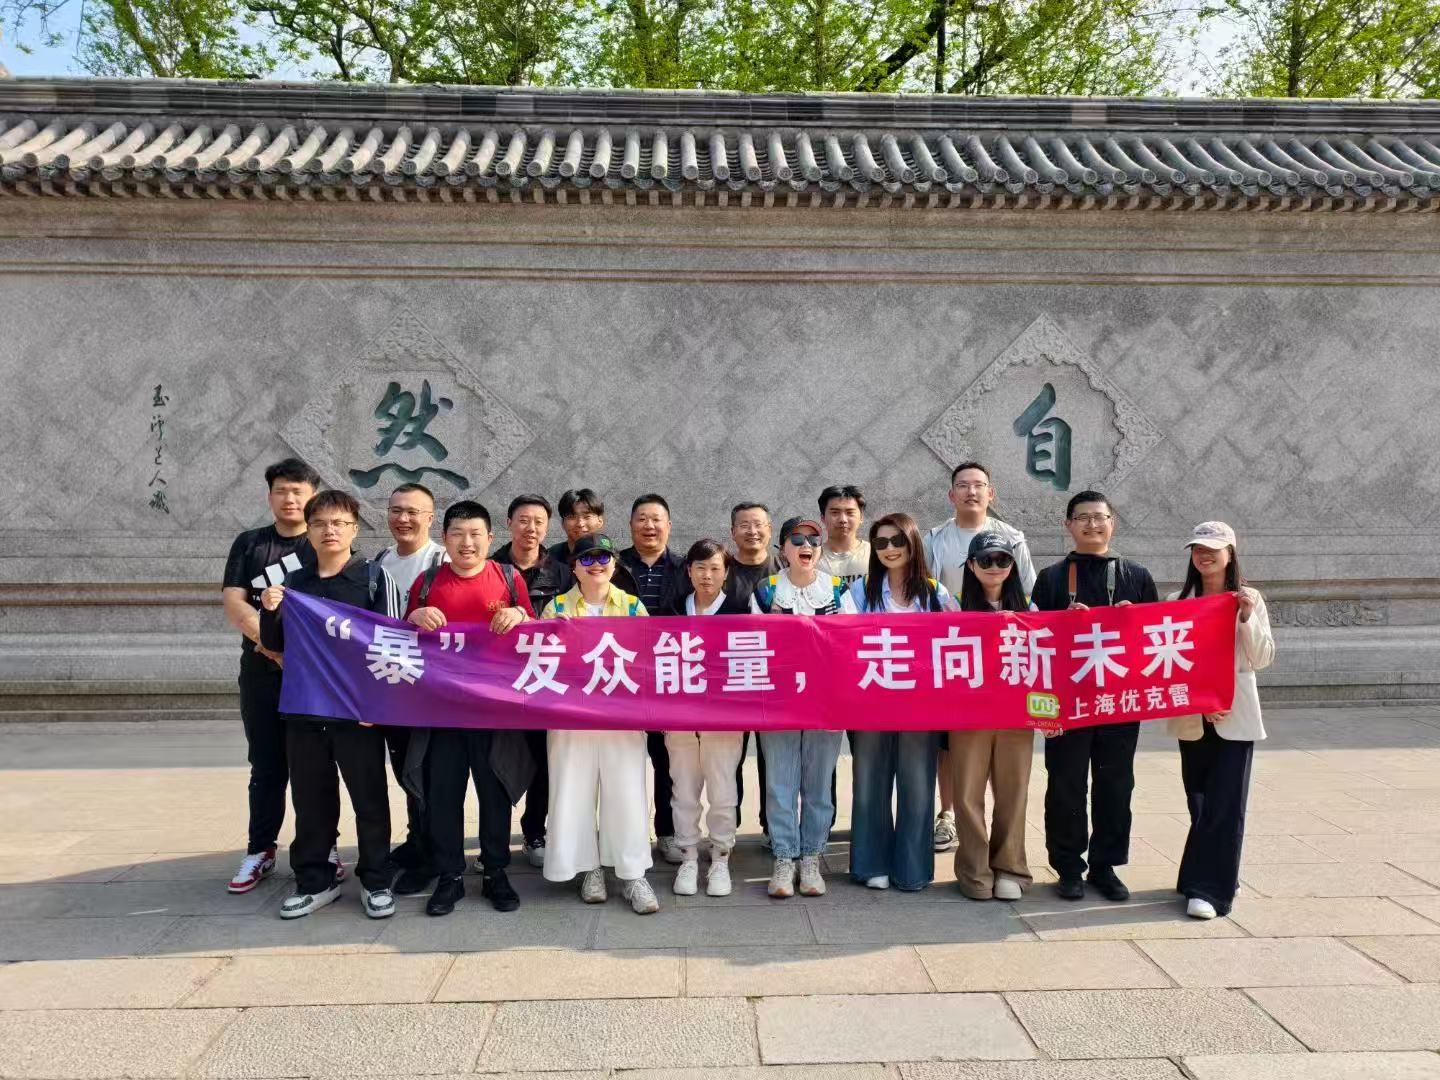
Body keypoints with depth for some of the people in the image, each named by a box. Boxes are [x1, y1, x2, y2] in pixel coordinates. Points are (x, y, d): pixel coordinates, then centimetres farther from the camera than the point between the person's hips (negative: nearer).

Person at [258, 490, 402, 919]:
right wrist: (270, 612, -7)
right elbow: (275, 645, 13)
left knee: (370, 798, 5)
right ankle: (315, 881, 26)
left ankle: (375, 881, 18)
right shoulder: (292, 583, 9)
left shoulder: (375, 577, -3)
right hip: (303, 710, 4)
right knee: (311, 799, 12)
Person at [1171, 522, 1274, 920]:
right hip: (1191, 718, 2)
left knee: (1224, 806, -4)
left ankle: (1209, 890, 0)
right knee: (1200, 805, 9)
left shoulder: (1249, 599, 2)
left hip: (1235, 718, -2)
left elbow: (1262, 659, -2)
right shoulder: (1178, 602, 4)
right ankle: (1214, 881, 24)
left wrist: (1247, 617, -16)